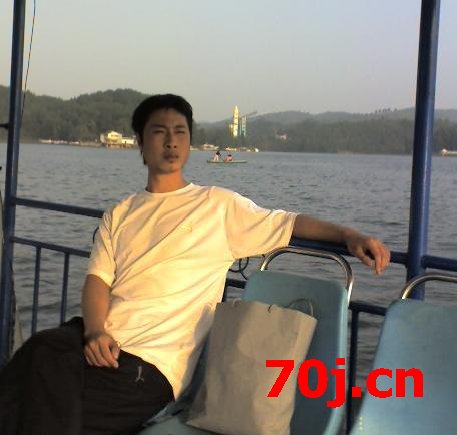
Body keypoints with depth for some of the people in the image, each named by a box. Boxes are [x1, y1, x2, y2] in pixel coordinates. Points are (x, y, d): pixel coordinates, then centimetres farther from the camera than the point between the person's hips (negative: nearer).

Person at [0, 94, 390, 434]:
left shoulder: (218, 205, 11)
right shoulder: (119, 215, 21)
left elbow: (288, 224, 11)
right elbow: (98, 279, 9)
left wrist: (349, 235, -8)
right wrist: (94, 331, -13)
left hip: (150, 364, -4)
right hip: (99, 341, 4)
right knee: (44, 350, -31)